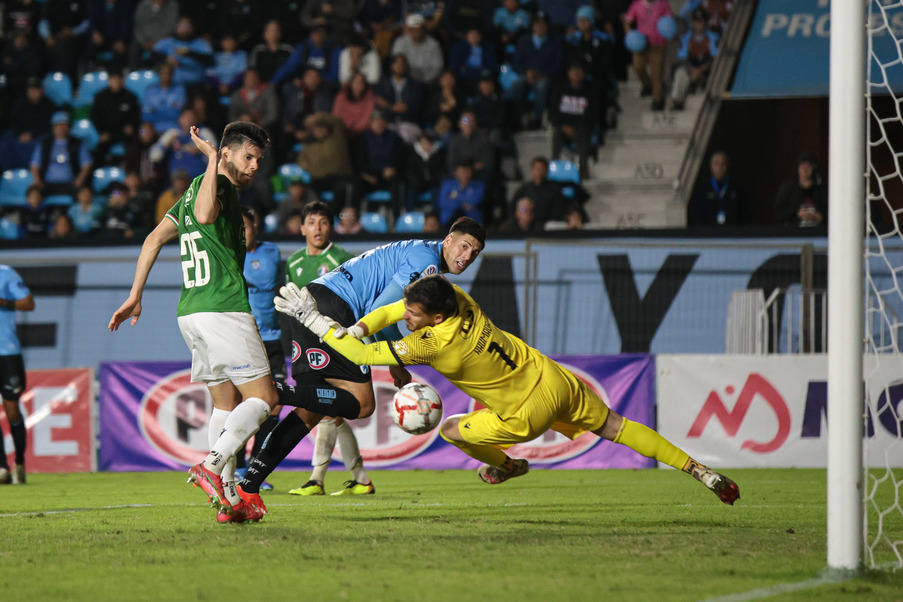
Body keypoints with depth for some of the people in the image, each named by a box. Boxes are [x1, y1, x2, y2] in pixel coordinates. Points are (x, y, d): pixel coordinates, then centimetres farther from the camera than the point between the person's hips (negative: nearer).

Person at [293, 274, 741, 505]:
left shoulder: (434, 343, -31)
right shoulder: (459, 299, -12)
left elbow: (361, 356, -27)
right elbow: (393, 308, 6)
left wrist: (313, 321, -22)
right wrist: (358, 326, -6)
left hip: (532, 411, -7)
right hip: (557, 380, 7)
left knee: (451, 430, 7)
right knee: (615, 427, 17)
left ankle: (508, 466, 33)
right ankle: (701, 472, 17)